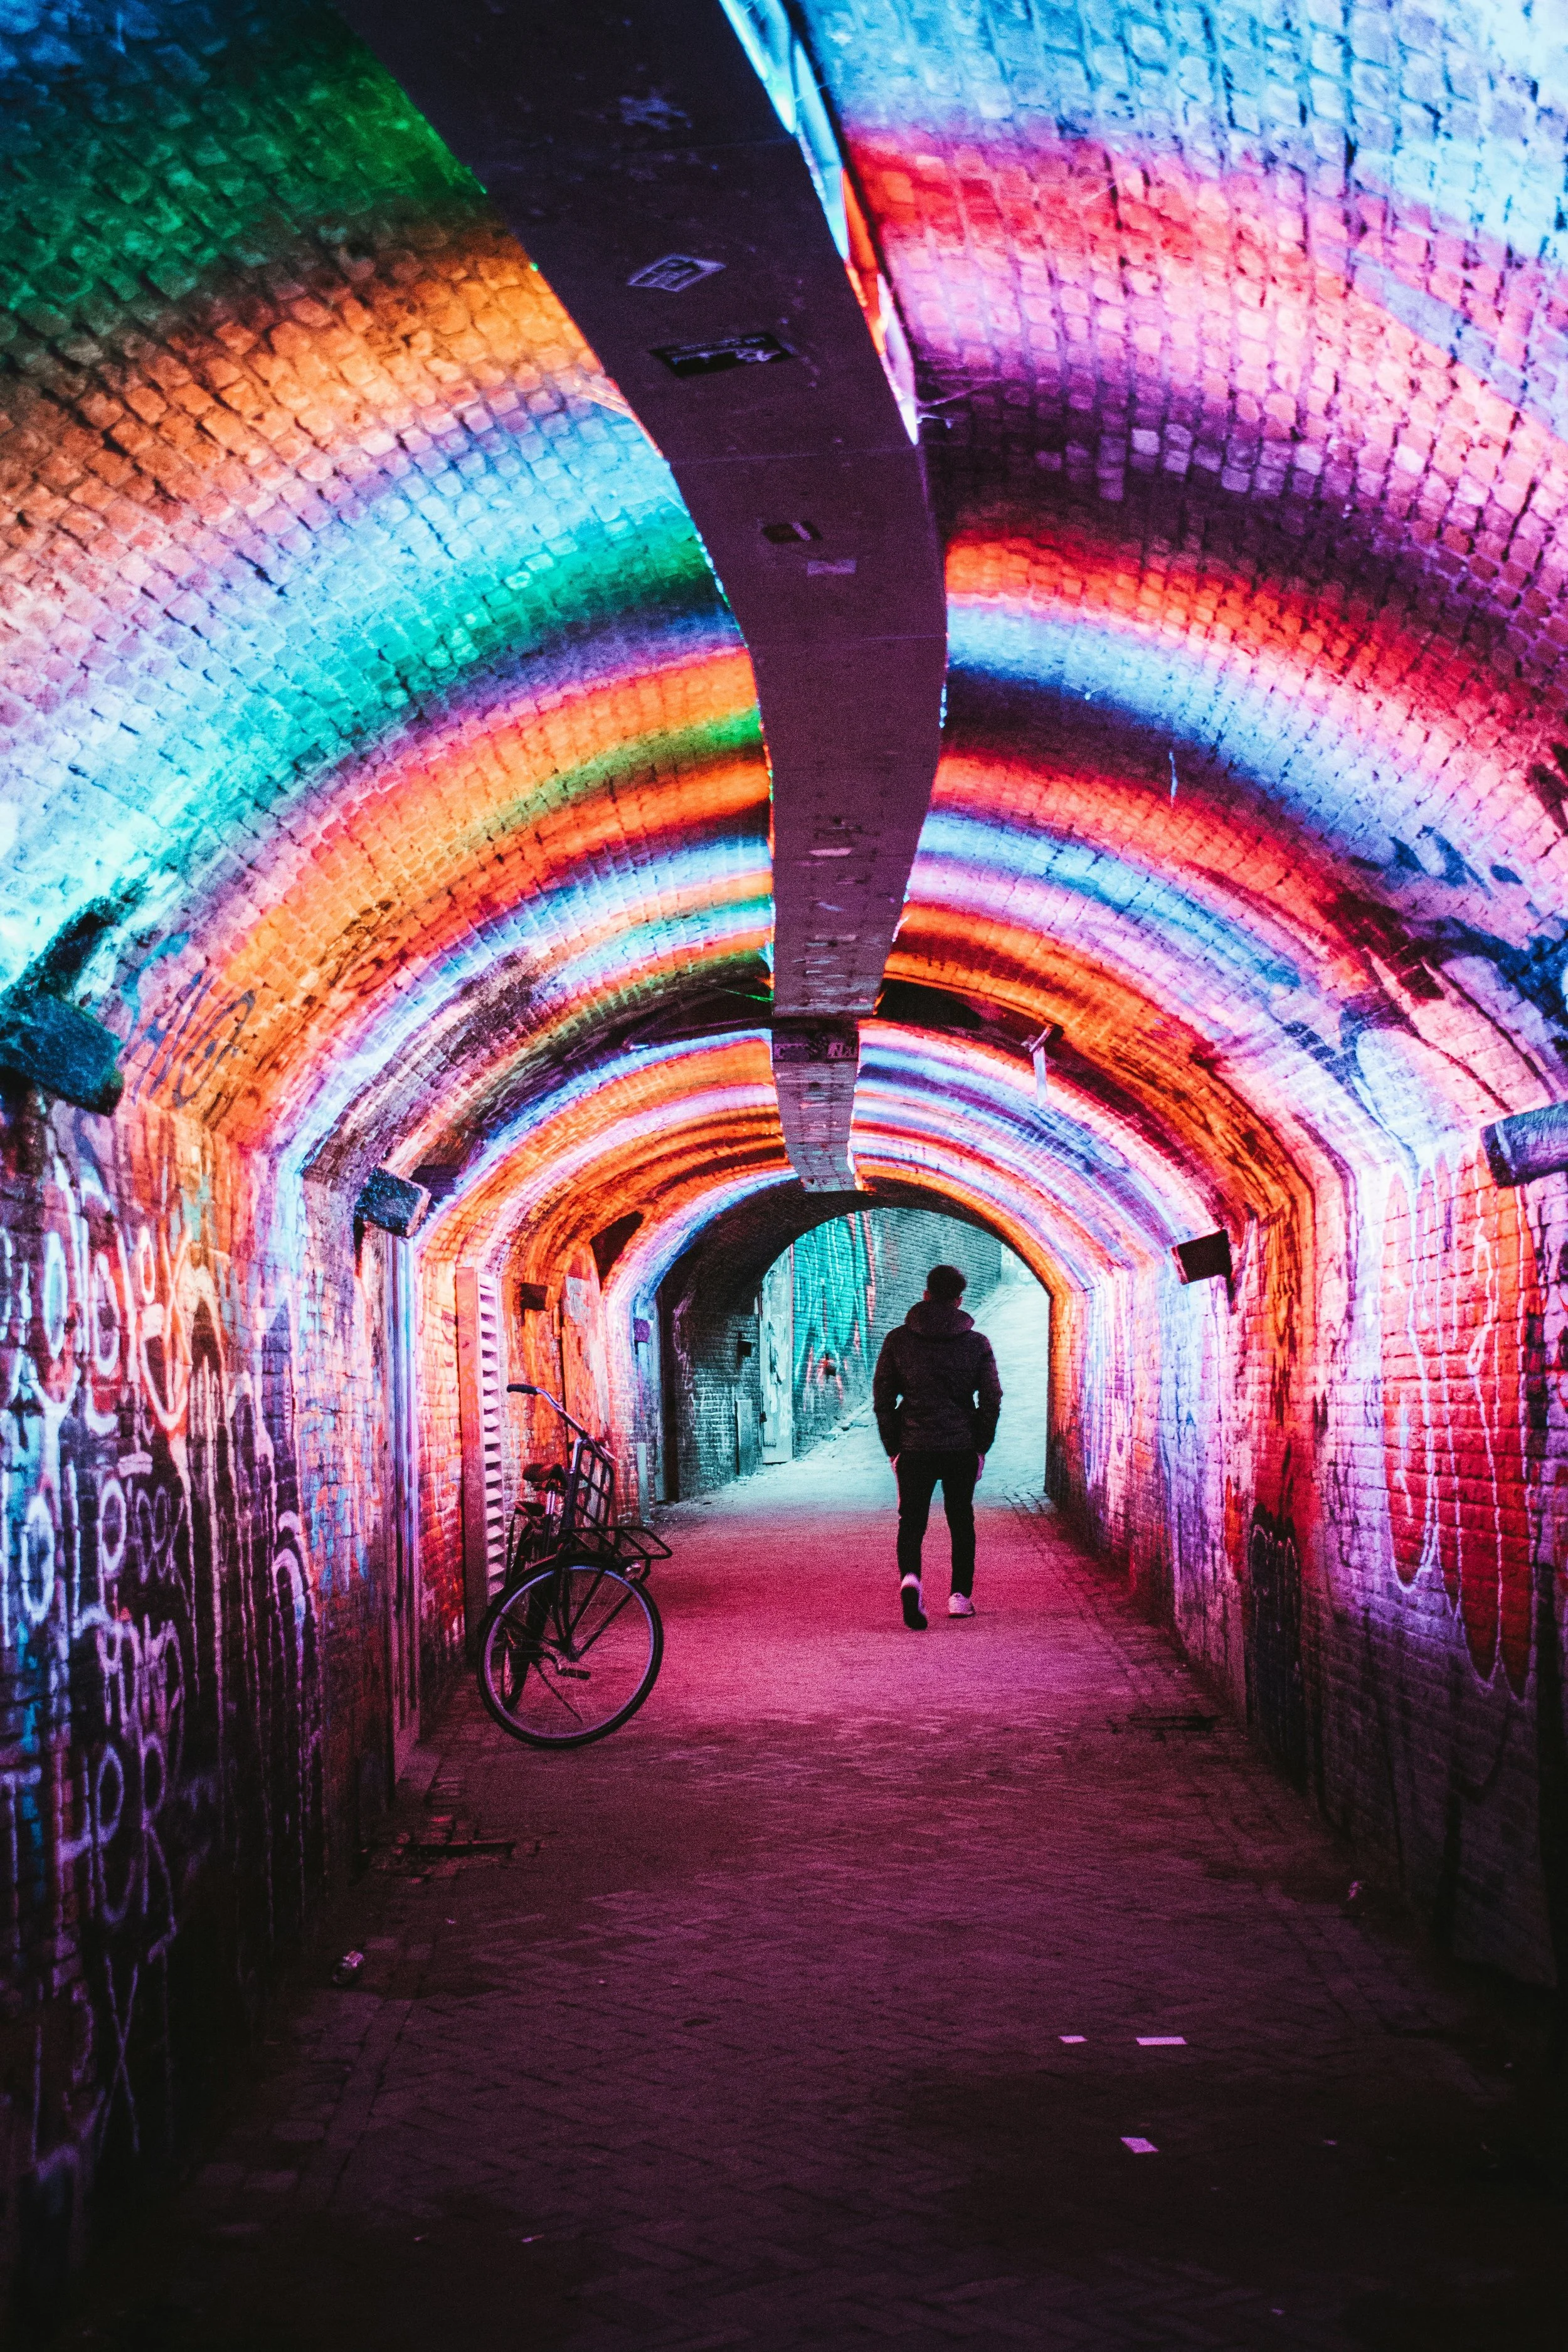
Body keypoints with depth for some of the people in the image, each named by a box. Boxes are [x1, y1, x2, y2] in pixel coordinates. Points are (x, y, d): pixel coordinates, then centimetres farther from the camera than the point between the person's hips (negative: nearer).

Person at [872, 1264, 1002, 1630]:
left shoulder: (898, 1340, 0)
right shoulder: (977, 1343, 1)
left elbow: (882, 1398, 0)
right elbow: (991, 1399, 0)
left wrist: (893, 1448, 5)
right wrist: (981, 1448, 8)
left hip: (914, 1448, -1)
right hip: (962, 1448, 1)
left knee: (911, 1521, 0)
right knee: (961, 1520, 16)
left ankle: (910, 1579, -27)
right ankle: (960, 1596, 17)